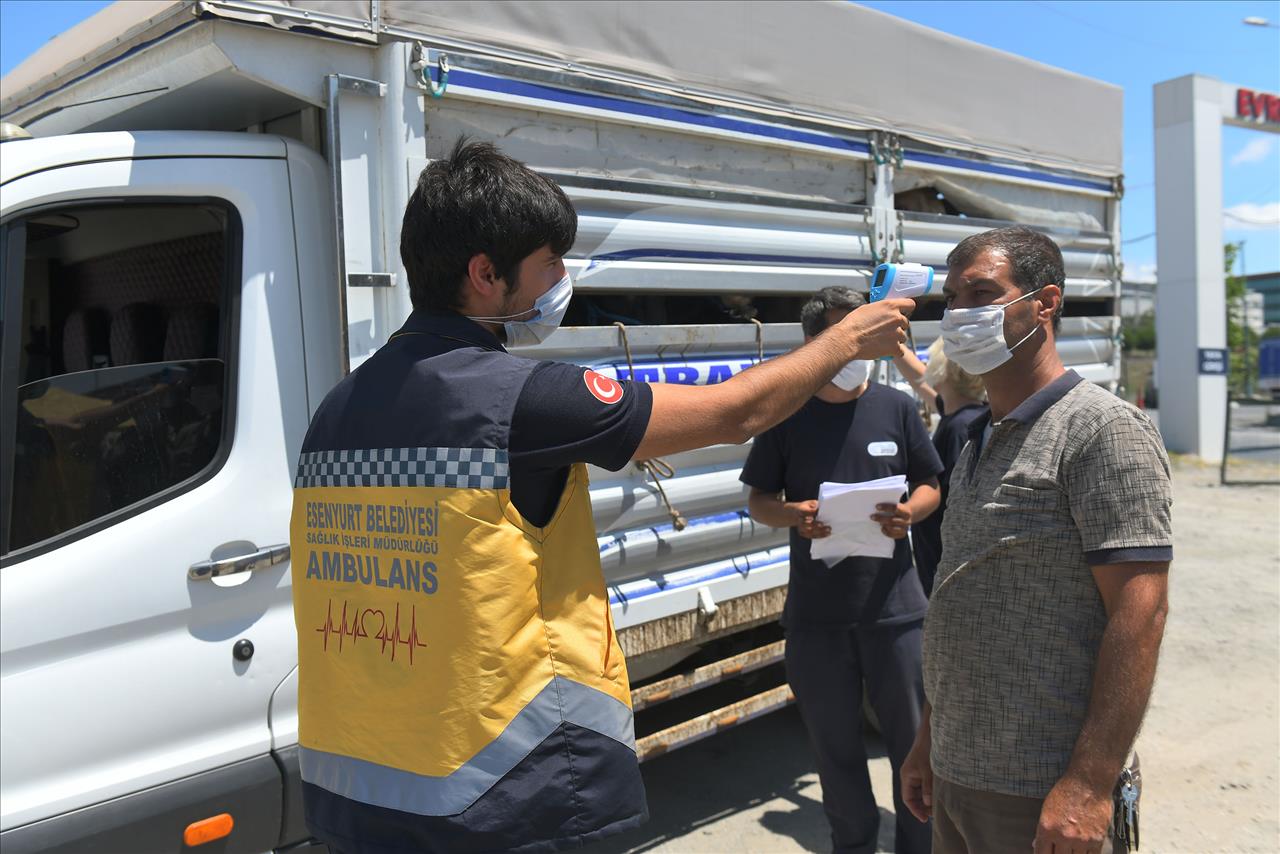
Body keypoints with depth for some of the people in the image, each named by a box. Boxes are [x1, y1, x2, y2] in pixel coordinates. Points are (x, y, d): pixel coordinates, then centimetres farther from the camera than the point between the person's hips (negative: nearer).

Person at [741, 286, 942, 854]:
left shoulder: (896, 407, 2)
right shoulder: (787, 416, 0)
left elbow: (929, 486, 10)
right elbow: (758, 500, 5)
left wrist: (910, 513, -12)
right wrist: (794, 515, -16)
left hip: (893, 604, 0)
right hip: (816, 610, 0)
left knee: (912, 740, 9)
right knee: (835, 744, 14)